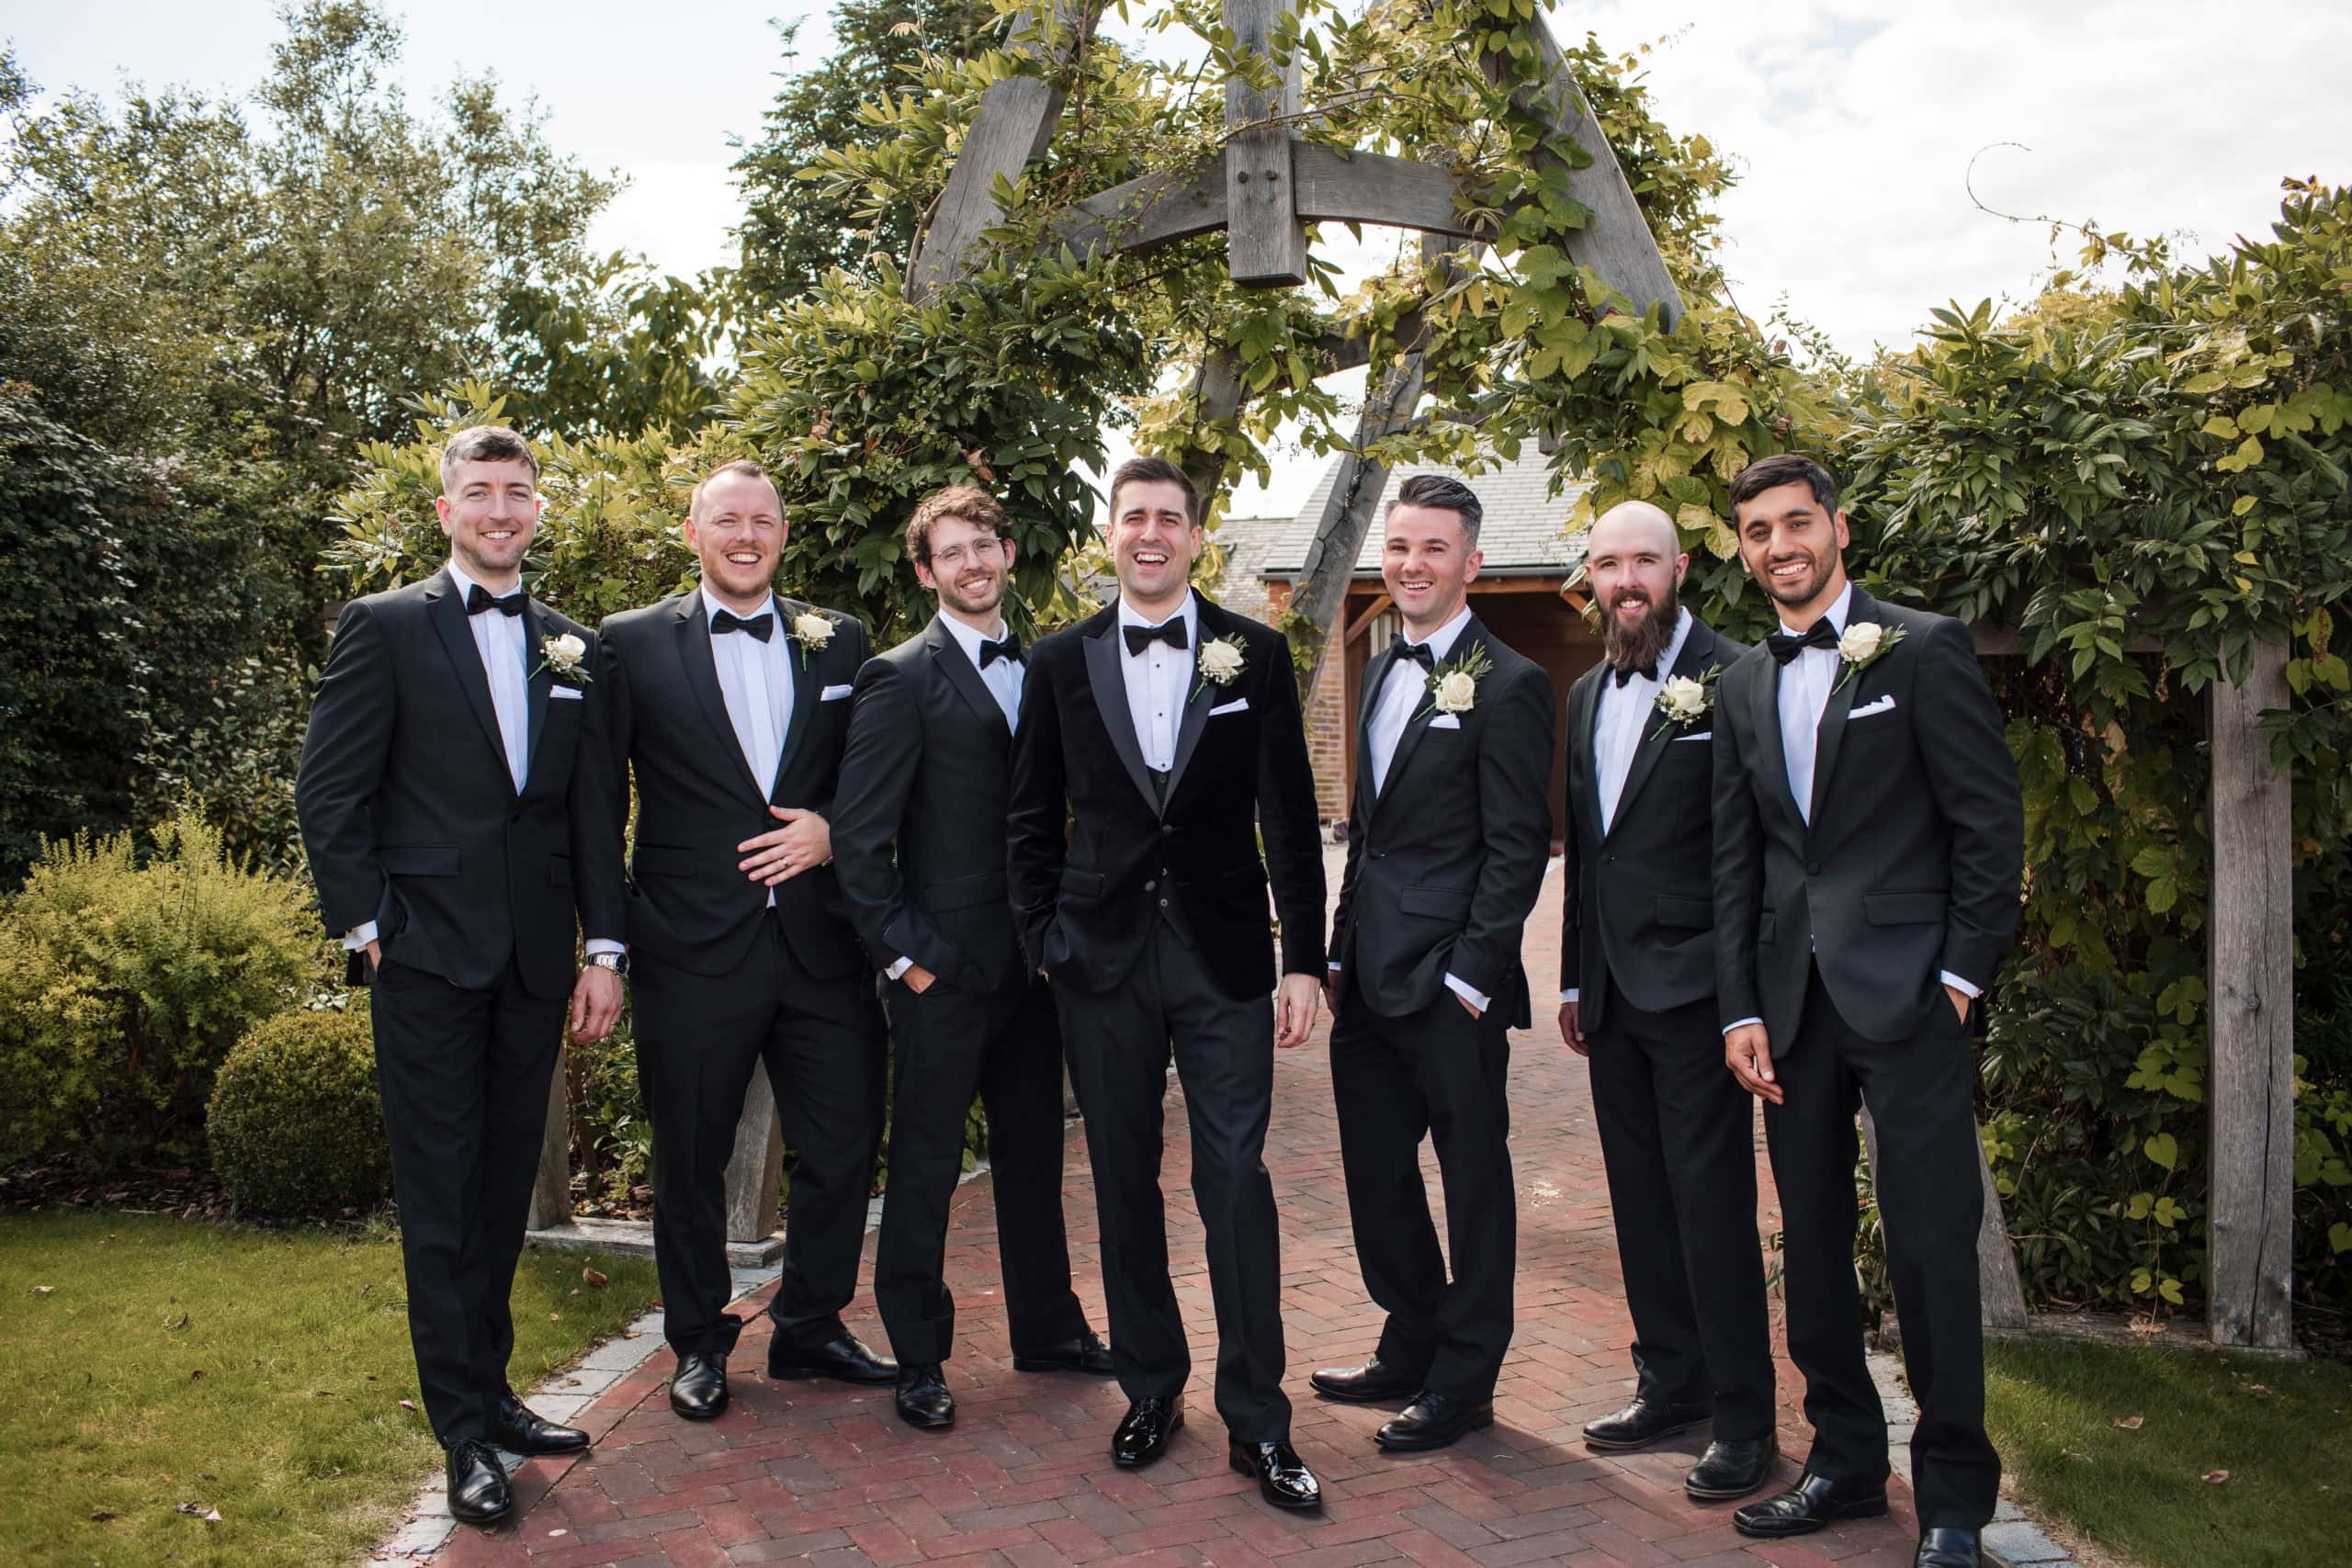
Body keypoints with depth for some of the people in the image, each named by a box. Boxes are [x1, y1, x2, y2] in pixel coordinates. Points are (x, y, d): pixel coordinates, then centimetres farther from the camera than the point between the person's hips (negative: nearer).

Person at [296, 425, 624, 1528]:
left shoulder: (574, 650, 11)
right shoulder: (383, 628, -1)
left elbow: (590, 813, 11)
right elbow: (328, 793, -3)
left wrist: (603, 950, 6)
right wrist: (368, 928, -8)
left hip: (534, 962, 4)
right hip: (428, 958, -4)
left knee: (504, 1188, 13)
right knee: (441, 1197, 2)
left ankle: (489, 1389, 26)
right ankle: (466, 1433, 11)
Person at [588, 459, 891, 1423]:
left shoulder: (840, 644, 9)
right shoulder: (632, 644, 1)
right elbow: (599, 799, 2)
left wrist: (832, 832, -7)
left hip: (820, 941, 3)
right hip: (691, 947, -2)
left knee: (844, 1144, 9)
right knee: (691, 1160, 11)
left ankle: (809, 1327, 30)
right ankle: (699, 1343, 30)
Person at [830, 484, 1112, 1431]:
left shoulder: (1040, 669, 11)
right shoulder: (901, 679, -8)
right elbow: (858, 836, -11)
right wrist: (905, 952, -12)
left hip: (1032, 960, 6)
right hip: (946, 965, -6)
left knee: (1033, 1154, 17)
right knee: (926, 1165, 5)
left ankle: (1046, 1328, 31)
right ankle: (917, 1356, 20)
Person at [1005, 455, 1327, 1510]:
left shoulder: (1254, 655, 3)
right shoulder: (1060, 662, 6)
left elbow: (1290, 820, 2)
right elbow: (1032, 821, 9)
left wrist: (1304, 960, -3)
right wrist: (1045, 939, 0)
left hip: (1223, 956, -1)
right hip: (1103, 958, 2)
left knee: (1236, 1183, -2)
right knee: (1124, 1182, 10)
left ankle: (1257, 1421, 10)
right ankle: (1151, 1390, 27)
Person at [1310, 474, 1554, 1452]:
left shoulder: (1507, 686, -10)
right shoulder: (1383, 672, 14)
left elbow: (1517, 849, -13)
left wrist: (1470, 975, -16)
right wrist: (1342, 952, 13)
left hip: (1449, 981, -8)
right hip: (1370, 974, 8)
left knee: (1473, 1178, 7)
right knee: (1375, 1171, 16)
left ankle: (1464, 1382, 21)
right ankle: (1410, 1352, 34)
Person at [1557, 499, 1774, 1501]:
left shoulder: (1730, 680, -10)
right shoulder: (1587, 695, 14)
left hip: (1695, 991, -7)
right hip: (1613, 995, 7)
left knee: (1711, 1200, -2)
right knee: (1640, 1195, 14)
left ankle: (1743, 1419, 12)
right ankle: (1673, 1383, 29)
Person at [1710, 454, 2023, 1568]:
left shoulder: (1923, 648, -2)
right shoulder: (1742, 685, 13)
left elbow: (1990, 822, -4)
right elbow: (1735, 860, 12)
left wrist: (1962, 978, -9)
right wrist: (1740, 1008, 6)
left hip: (1907, 995, -5)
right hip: (1794, 1004, 5)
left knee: (1930, 1244, -2)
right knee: (1812, 1240, 11)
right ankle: (1845, 1462, 26)